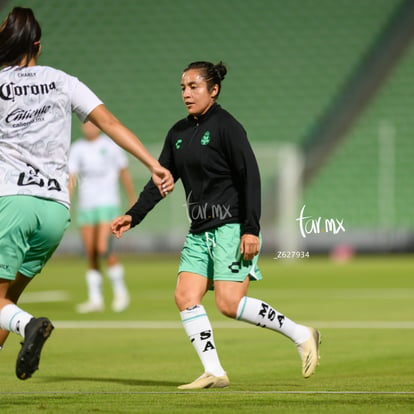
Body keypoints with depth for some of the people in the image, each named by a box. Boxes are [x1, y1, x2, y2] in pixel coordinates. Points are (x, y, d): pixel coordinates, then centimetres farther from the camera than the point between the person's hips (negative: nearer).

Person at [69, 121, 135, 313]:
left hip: (107, 204, -3)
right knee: (91, 254, 2)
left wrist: (133, 199, 16)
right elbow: (71, 177, -3)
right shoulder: (76, 148, 5)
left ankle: (120, 291, -1)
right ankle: (95, 299, 8)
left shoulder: (111, 145, 0)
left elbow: (124, 173, 10)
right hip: (85, 205, 3)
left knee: (103, 248, -17)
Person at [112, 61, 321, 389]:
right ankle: (214, 372, -3)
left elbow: (250, 177, -13)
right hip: (200, 232, 8)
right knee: (186, 297, -6)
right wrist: (133, 216, 5)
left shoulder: (226, 126, -9)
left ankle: (301, 335, -2)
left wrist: (251, 229, -18)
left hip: (231, 227, -8)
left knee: (229, 303, -16)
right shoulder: (178, 133, 13)